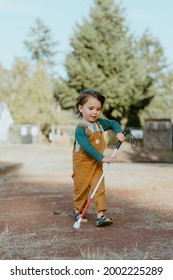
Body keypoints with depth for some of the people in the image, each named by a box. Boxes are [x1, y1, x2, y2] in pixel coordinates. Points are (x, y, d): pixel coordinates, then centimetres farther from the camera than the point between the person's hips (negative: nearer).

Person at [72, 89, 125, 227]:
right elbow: (87, 147, -27)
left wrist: (119, 132, 1)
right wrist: (102, 158, -31)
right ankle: (78, 212, 26)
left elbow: (113, 123, 22)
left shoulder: (100, 123, 3)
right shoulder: (80, 128, -19)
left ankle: (101, 215, -7)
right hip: (82, 164, -5)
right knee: (81, 189, 6)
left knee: (99, 189, -4)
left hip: (97, 164, 5)